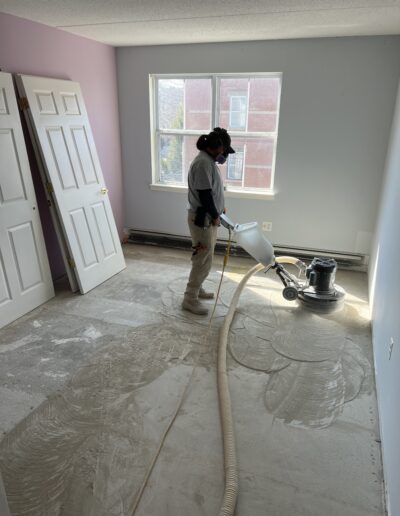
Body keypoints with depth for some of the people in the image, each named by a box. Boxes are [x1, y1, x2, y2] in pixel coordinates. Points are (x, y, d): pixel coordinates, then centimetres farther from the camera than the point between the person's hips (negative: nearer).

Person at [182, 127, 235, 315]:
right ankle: (190, 299, 7)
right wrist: (215, 215, -12)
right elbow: (204, 194, -24)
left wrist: (219, 209, 13)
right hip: (202, 219, -11)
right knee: (203, 261, -4)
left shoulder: (208, 160, 12)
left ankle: (196, 289, 34)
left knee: (204, 259, 19)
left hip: (208, 218, 11)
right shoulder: (203, 162, -22)